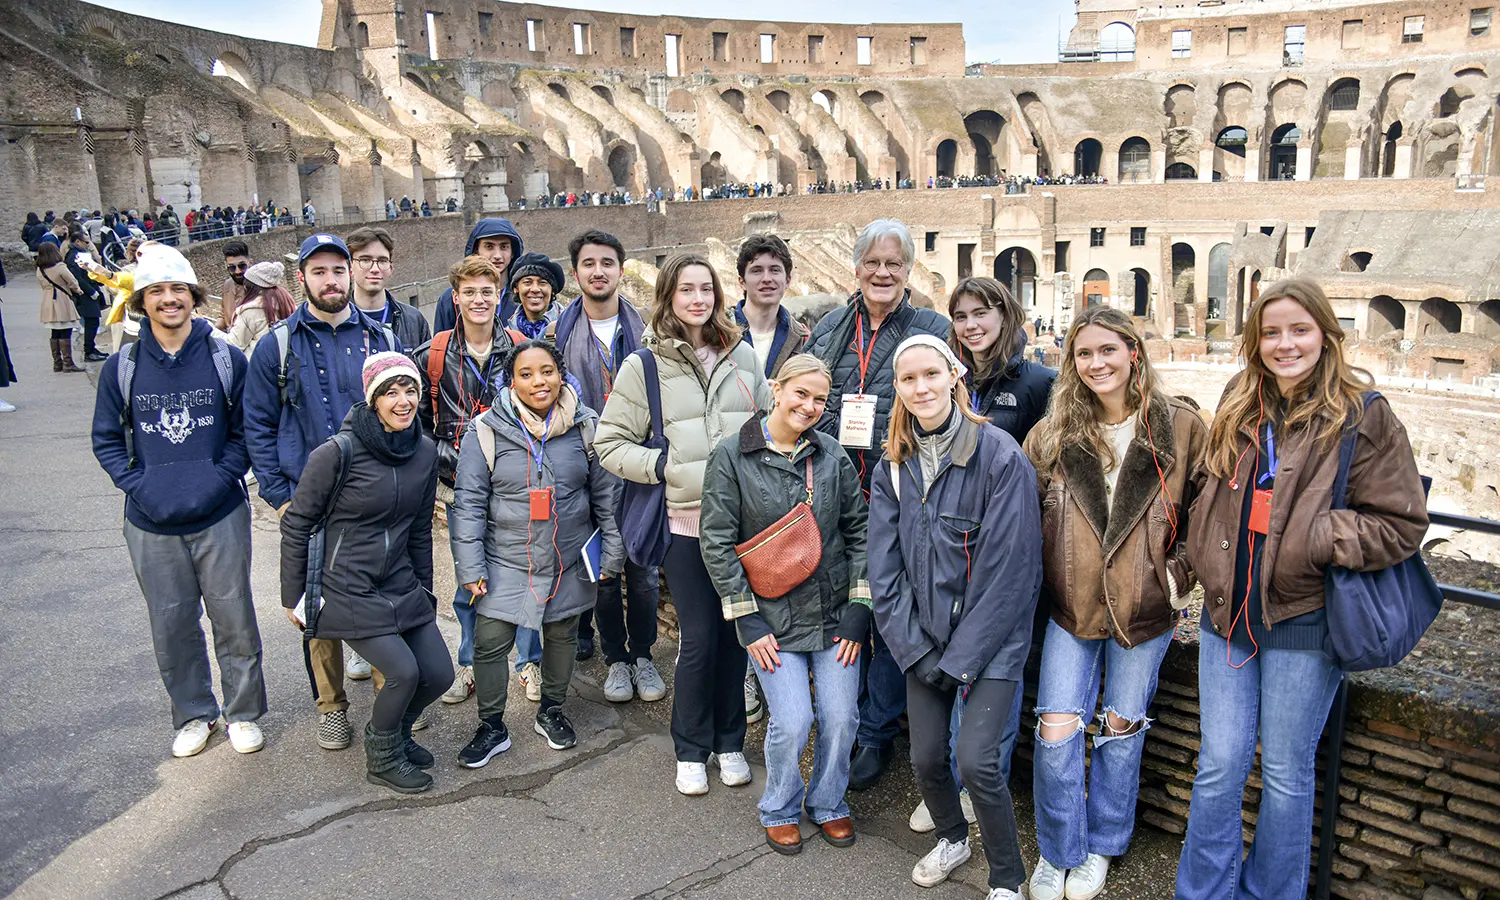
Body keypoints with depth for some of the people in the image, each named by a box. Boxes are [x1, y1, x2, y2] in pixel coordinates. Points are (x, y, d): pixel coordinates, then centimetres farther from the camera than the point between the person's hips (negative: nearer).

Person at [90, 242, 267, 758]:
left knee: (233, 618, 7)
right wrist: (137, 484, -7)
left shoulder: (226, 359, -2)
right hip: (152, 523, 2)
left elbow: (246, 430, 3)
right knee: (172, 625, 12)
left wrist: (223, 477, -11)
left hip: (220, 517, -1)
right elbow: (106, 439, 8)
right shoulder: (122, 367, 0)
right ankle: (193, 715, 31)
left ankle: (243, 713, 26)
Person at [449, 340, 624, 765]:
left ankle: (551, 711, 40)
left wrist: (612, 552, 4)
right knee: (490, 642, -3)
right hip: (507, 560, -2)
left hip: (570, 560, 2)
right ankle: (492, 727, 19)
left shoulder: (586, 426, -4)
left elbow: (607, 493, 4)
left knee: (562, 635, 16)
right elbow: (468, 502, -6)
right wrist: (470, 566, -8)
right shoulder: (487, 430, -9)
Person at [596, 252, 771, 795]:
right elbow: (610, 444, 1)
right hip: (686, 521, -3)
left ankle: (729, 742, 29)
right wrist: (666, 466, -10)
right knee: (698, 638, 2)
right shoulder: (644, 366, 0)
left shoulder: (741, 355, 9)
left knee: (736, 632, 10)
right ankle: (691, 750, 23)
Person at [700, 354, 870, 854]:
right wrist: (747, 620, -8)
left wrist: (858, 608, 0)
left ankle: (828, 803, 31)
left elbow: (859, 530, 6)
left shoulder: (832, 456, 2)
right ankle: (780, 809, 22)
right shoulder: (732, 457, -5)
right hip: (773, 616, -3)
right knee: (792, 721, -8)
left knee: (841, 716, 2)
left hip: (834, 610, 3)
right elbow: (716, 542, -5)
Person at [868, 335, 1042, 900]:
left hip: (991, 636, -4)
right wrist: (914, 650, -5)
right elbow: (884, 568, 3)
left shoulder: (1000, 456, -14)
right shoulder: (893, 466, 2)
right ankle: (952, 838, 38)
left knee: (975, 759, -13)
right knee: (925, 757, 6)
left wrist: (960, 657, -14)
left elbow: (1009, 568, -15)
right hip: (925, 636, 5)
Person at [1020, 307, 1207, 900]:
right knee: (1056, 732, -2)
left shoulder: (1181, 427, -6)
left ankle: (1102, 847, 34)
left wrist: (1179, 572, -4)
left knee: (1122, 729, 13)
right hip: (1071, 608, 1)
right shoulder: (1052, 433, -1)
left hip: (1146, 610, -1)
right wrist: (1041, 578, 1)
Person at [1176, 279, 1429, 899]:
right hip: (1228, 614, 4)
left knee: (1286, 773, 10)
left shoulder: (1363, 416, -8)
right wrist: (1206, 564, 9)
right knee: (1219, 765, 8)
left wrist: (1310, 540, -19)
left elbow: (1401, 524, -8)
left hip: (1303, 619, -4)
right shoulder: (1237, 409, 8)